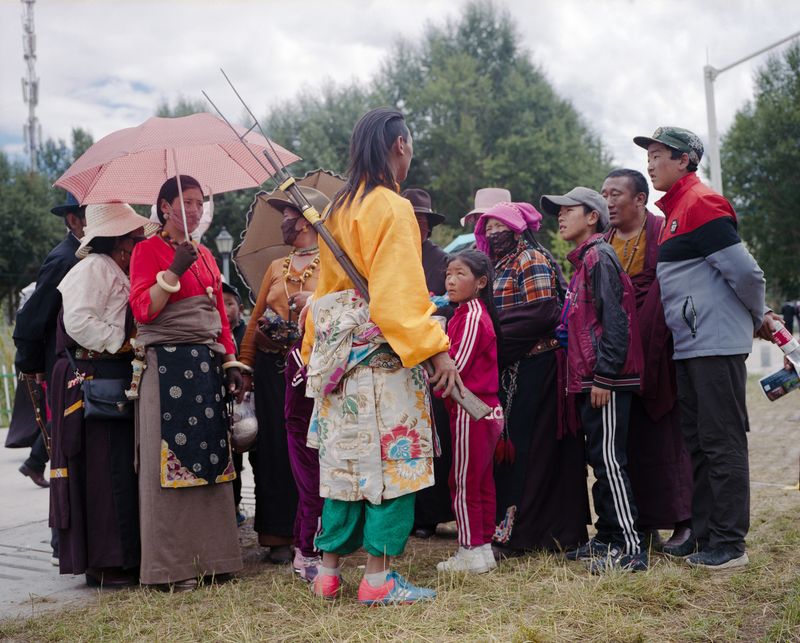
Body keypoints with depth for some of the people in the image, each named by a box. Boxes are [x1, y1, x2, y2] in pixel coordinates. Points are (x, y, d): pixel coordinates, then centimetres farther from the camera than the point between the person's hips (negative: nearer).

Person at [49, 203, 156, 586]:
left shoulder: (120, 272, 20)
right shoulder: (93, 268, -10)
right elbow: (78, 321, -20)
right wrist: (119, 342, -15)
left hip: (120, 379, 10)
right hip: (95, 379, -10)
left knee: (123, 469, 10)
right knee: (106, 471, -7)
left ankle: (125, 556, 16)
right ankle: (105, 564, -1)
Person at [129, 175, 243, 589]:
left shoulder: (205, 255, 18)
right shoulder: (148, 250, 0)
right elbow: (142, 310, -11)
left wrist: (231, 362, 13)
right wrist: (174, 271, -18)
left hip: (207, 364, 6)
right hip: (167, 364, -6)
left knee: (210, 458, 5)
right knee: (170, 459, -5)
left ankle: (210, 556, 14)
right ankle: (171, 565, 2)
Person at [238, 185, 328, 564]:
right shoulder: (276, 267, 18)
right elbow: (255, 319, 15)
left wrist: (316, 302, -20)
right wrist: (244, 367, 8)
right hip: (271, 365, 5)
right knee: (274, 446, 2)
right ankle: (279, 535, 8)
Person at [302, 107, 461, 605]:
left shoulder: (339, 208, 14)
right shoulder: (392, 207, -10)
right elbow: (402, 289, -17)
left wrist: (316, 347, 21)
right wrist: (436, 349, -18)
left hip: (340, 351, 8)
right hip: (383, 349, -8)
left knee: (346, 455, 12)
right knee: (390, 454, -2)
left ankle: (329, 568, 17)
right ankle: (379, 576, 2)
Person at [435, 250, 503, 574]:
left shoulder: (472, 317, -15)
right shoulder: (466, 314, 15)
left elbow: (456, 367, -19)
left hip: (471, 411, -10)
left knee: (464, 482, -2)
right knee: (482, 482, 14)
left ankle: (471, 551, 5)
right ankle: (484, 546, 23)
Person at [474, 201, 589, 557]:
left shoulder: (531, 259, -6)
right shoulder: (500, 267, 22)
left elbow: (542, 312, -17)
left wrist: (496, 337, -14)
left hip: (534, 364, -9)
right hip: (511, 367, 9)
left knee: (523, 446, -7)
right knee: (512, 445, 8)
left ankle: (512, 532, -2)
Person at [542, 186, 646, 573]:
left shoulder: (599, 256, -9)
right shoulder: (583, 260, 21)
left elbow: (614, 318, -18)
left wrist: (604, 375, -21)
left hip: (606, 380, -10)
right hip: (589, 380, 10)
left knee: (608, 459, -9)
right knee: (600, 459, 13)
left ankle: (630, 548, -6)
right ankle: (606, 538, 20)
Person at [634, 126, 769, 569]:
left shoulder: (701, 204, -13)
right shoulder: (673, 210, 17)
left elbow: (745, 271, -17)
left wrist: (758, 319, -3)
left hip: (716, 345, -10)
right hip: (688, 348, 10)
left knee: (722, 443, -3)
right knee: (698, 444, 14)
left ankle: (730, 544, 4)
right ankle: (704, 535, 23)